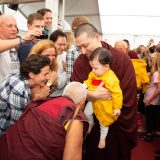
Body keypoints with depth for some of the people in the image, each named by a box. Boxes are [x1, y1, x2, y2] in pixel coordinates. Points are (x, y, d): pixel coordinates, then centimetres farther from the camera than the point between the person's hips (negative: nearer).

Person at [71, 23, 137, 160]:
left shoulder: (122, 60, -18)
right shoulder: (80, 62, -6)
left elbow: (128, 98, -17)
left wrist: (125, 129, -14)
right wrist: (93, 95, -30)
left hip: (117, 125, -3)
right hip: (92, 124, 3)